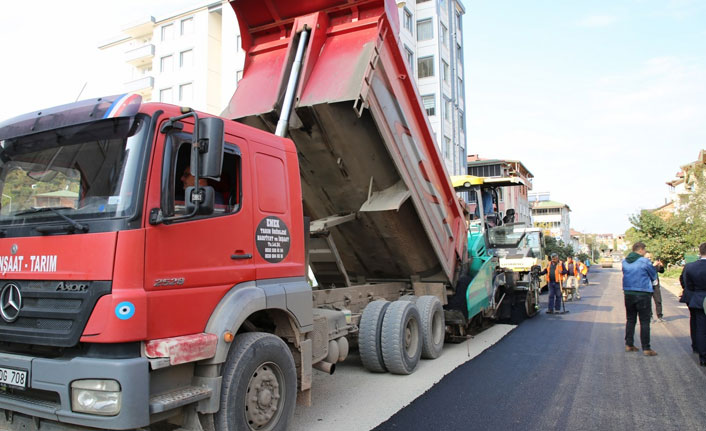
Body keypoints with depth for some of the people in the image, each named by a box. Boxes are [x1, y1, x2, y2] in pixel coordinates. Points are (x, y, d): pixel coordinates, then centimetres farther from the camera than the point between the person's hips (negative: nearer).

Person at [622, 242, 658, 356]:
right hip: (643, 294, -5)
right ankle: (646, 349, 4)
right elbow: (654, 276, -2)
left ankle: (629, 344, 18)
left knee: (630, 320, 15)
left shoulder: (624, 261, 5)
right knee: (645, 322, 1)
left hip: (628, 294, 5)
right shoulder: (645, 261, -12)